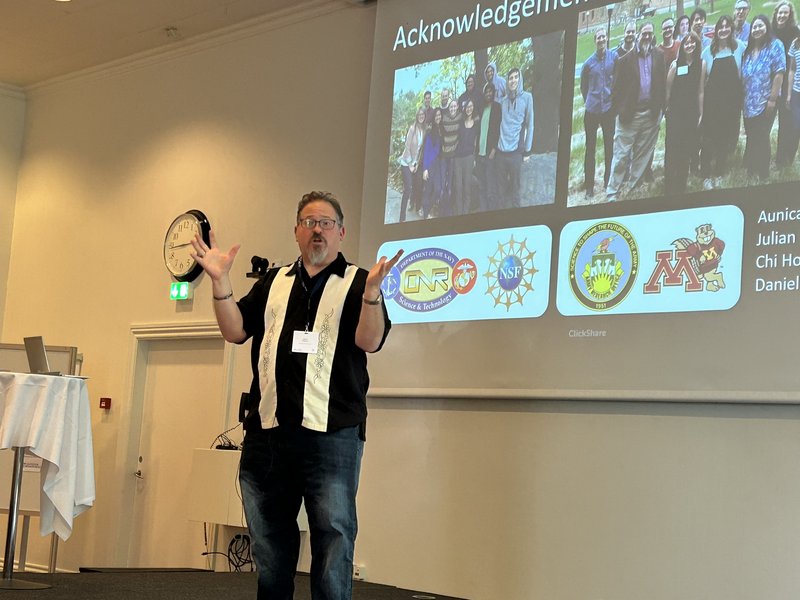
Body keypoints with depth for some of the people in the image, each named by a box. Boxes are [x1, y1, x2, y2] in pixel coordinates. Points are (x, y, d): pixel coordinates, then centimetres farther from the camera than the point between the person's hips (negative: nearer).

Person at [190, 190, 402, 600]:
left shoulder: (357, 283, 5)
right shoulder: (273, 282, 16)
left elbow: (370, 340, -9)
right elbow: (235, 331, 10)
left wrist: (372, 290, -25)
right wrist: (220, 280, -4)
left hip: (332, 433, -4)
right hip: (267, 432, 4)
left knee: (333, 541, -4)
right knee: (269, 546, 14)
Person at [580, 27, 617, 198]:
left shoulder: (614, 56, -3)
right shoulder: (589, 62, 0)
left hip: (609, 108, 0)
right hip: (592, 110, 0)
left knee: (609, 145, 8)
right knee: (590, 147, 1)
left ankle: (608, 181, 20)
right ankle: (589, 185, 5)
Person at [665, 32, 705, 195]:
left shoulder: (701, 64, 2)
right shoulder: (675, 64, -5)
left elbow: (700, 91, 3)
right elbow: (668, 90, 1)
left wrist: (701, 114, 3)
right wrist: (666, 108, 6)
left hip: (692, 113, 2)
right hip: (675, 113, -2)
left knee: (686, 152, 7)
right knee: (672, 151, -3)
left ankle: (681, 187, 17)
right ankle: (669, 189, 4)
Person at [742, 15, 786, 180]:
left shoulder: (775, 45, -8)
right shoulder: (748, 50, 12)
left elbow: (779, 73, -14)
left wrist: (772, 99, -18)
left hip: (765, 102, -5)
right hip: (749, 103, 5)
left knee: (761, 138, -1)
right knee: (751, 137, 11)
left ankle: (763, 174, 11)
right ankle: (750, 170, 23)